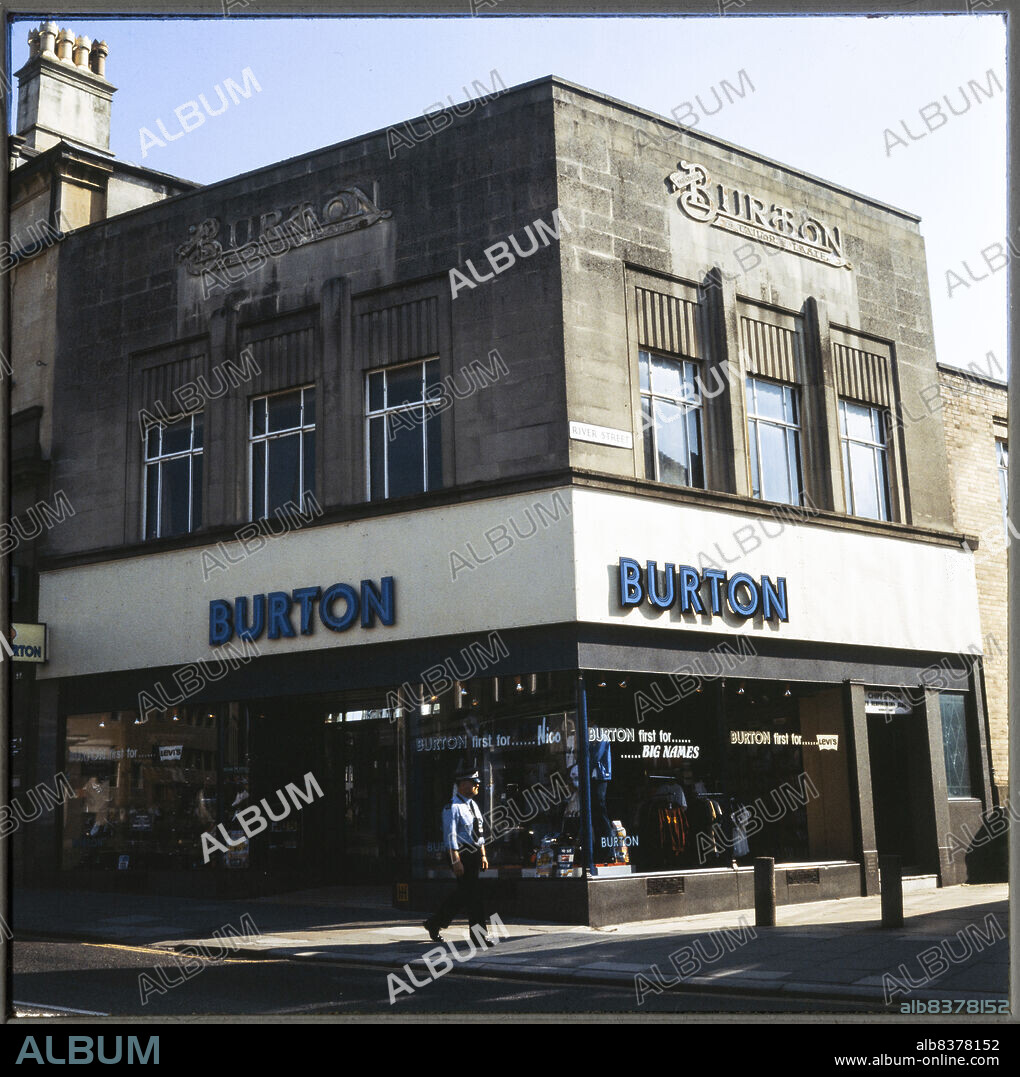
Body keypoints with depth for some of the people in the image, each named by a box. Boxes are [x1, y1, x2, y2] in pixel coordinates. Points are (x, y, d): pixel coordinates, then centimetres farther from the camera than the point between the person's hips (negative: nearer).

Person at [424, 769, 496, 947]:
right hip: (460, 854, -9)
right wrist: (456, 861, -20)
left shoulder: (473, 805, 14)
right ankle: (479, 935, 2)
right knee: (472, 894, -6)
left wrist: (483, 855, 16)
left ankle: (434, 924, 28)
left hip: (474, 854, 9)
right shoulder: (452, 807, -13)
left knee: (462, 894, 13)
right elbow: (450, 836, -17)